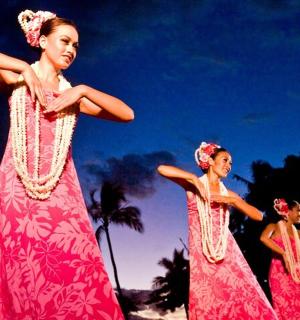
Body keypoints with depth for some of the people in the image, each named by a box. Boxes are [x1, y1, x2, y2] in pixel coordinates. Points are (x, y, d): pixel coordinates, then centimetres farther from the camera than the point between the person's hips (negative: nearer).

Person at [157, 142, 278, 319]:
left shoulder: (228, 194, 15)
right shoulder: (193, 185, 4)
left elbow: (258, 216, 8)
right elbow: (162, 169, -11)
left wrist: (233, 200, -4)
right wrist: (195, 179, -13)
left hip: (227, 251, 4)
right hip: (202, 253, -3)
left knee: (246, 297, -7)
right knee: (208, 304, -4)